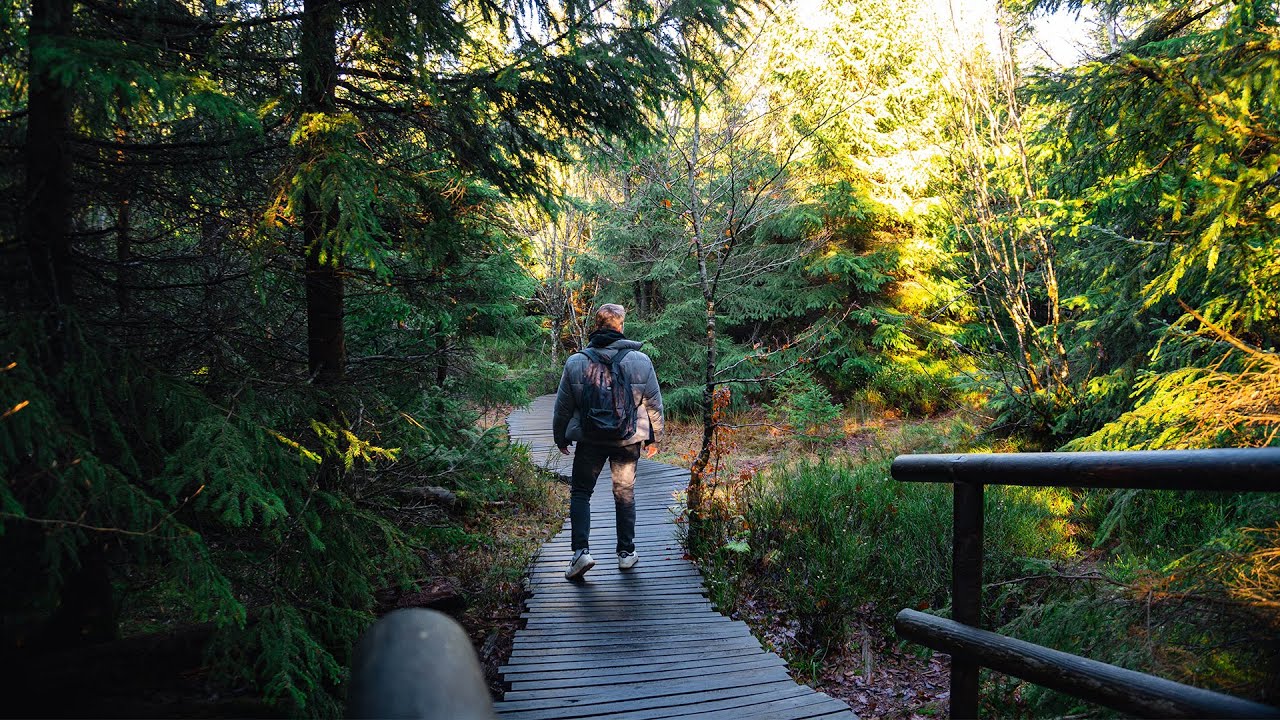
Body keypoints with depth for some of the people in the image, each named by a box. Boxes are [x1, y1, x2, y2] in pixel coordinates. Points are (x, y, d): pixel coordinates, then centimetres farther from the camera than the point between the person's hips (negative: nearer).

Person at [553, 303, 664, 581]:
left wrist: (560, 437, 16)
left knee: (580, 492, 12)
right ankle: (626, 552, 22)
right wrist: (654, 438, 16)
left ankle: (581, 550, -3)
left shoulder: (575, 362, -6)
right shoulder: (641, 360, -5)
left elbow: (563, 406, 2)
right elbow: (654, 404, 3)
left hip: (589, 440, -1)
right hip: (629, 440, 1)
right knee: (625, 494, 16)